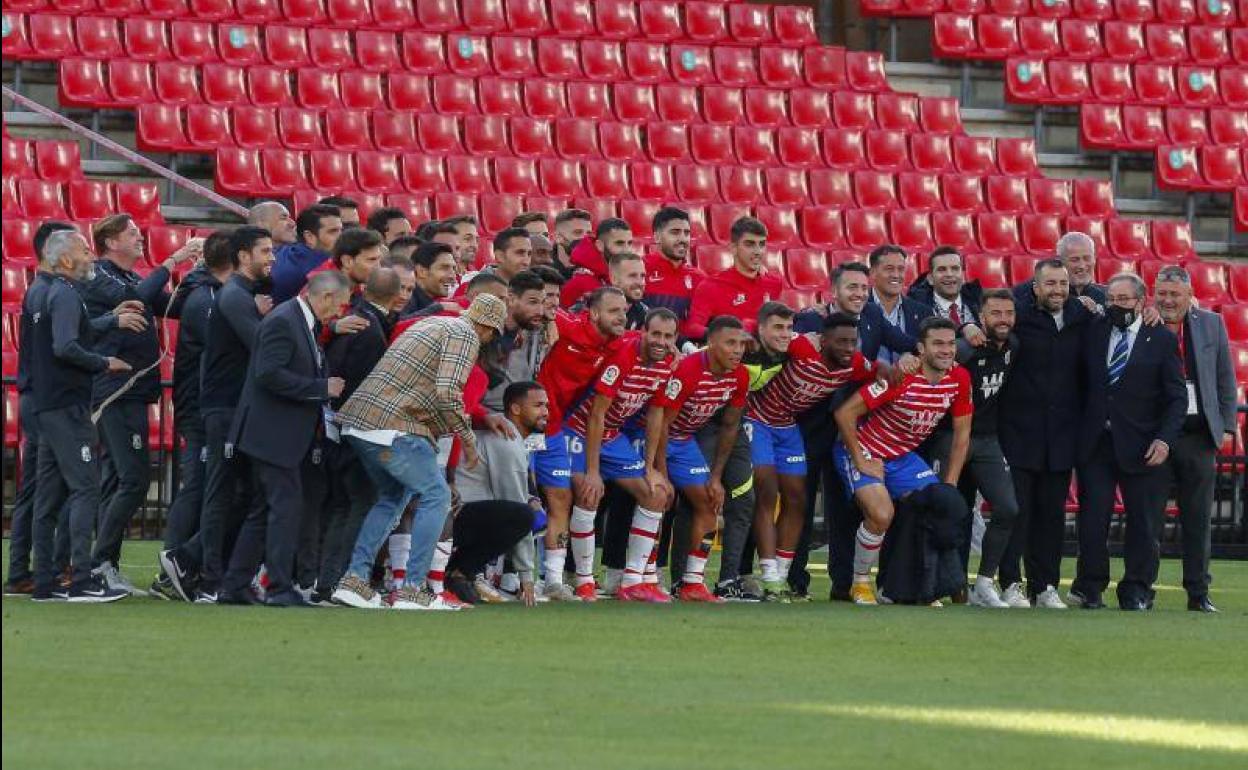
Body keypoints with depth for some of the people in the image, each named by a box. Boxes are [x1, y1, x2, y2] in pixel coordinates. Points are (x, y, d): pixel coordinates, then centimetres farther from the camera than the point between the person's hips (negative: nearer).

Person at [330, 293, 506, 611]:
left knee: (393, 496, 23)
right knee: (436, 495, 2)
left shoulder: (429, 323, 25)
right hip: (393, 426, -9)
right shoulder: (464, 334, -4)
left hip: (358, 418, 9)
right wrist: (467, 438, -6)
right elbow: (447, 391, -16)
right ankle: (411, 589, -3)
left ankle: (355, 579, 14)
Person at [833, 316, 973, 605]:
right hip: (866, 453, -6)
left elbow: (961, 435, 3)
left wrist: (949, 487, 0)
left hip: (903, 457, 6)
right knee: (882, 514, -26)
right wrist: (860, 461, -18)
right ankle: (860, 583, -3)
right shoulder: (901, 378, -28)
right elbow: (845, 413, -24)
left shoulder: (959, 379, -9)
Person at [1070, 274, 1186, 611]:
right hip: (1095, 443, 2)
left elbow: (1177, 397, -2)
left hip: (1141, 445, -2)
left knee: (1144, 521, 2)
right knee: (1093, 517, -1)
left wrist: (1164, 439, -11)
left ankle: (1136, 590, 12)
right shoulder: (1094, 333, 9)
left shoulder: (1162, 340, 1)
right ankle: (1091, 586, 10)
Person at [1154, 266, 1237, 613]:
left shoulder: (1211, 324, 9)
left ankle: (1198, 593, 11)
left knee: (1197, 517, 5)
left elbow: (1225, 379, 12)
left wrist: (1226, 425, 5)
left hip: (1197, 433, 2)